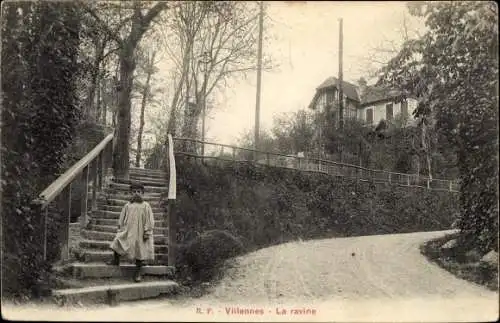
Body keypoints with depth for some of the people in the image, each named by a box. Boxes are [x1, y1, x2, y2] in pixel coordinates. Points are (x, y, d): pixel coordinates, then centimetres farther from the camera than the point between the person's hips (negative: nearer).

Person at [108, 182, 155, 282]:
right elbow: (121, 219, 13)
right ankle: (116, 260, 25)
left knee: (140, 250, 2)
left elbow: (149, 221, -6)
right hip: (127, 232, 3)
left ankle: (138, 272, 14)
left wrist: (147, 232, -10)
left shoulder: (146, 206, -4)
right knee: (117, 243, -1)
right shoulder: (127, 205, 5)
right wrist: (121, 229, 8)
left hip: (140, 233, -3)